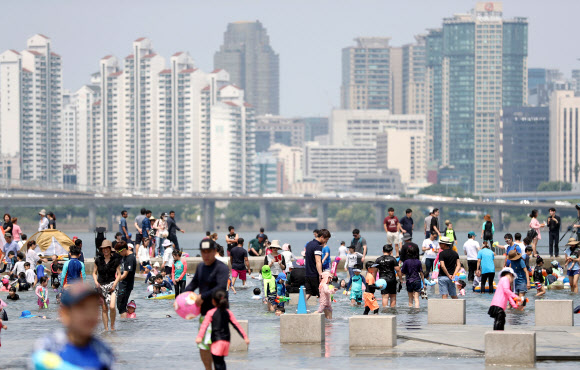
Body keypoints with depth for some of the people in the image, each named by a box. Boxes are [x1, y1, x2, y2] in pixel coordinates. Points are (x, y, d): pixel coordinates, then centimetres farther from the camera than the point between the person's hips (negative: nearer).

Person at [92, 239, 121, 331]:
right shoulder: (98, 260, 2)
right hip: (101, 285, 2)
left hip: (111, 285, -2)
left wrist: (114, 284, -12)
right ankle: (106, 328, 10)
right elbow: (94, 273, 11)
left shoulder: (115, 260, -2)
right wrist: (96, 282, -6)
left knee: (112, 307, -18)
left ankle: (112, 325, 2)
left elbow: (119, 274, 2)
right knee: (104, 308, 3)